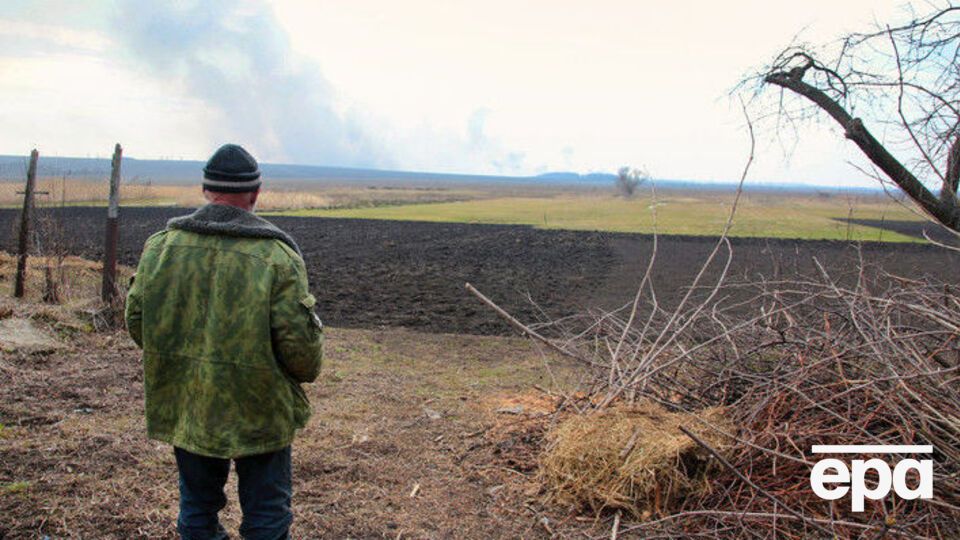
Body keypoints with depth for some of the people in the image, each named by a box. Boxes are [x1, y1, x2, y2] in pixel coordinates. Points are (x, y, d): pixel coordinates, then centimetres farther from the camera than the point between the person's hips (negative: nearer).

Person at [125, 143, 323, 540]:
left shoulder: (160, 244, -4)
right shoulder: (277, 255, -16)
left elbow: (136, 320, 3)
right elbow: (298, 340, -16)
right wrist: (308, 370, 6)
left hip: (185, 406, 4)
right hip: (257, 411, -4)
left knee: (196, 508, 22)